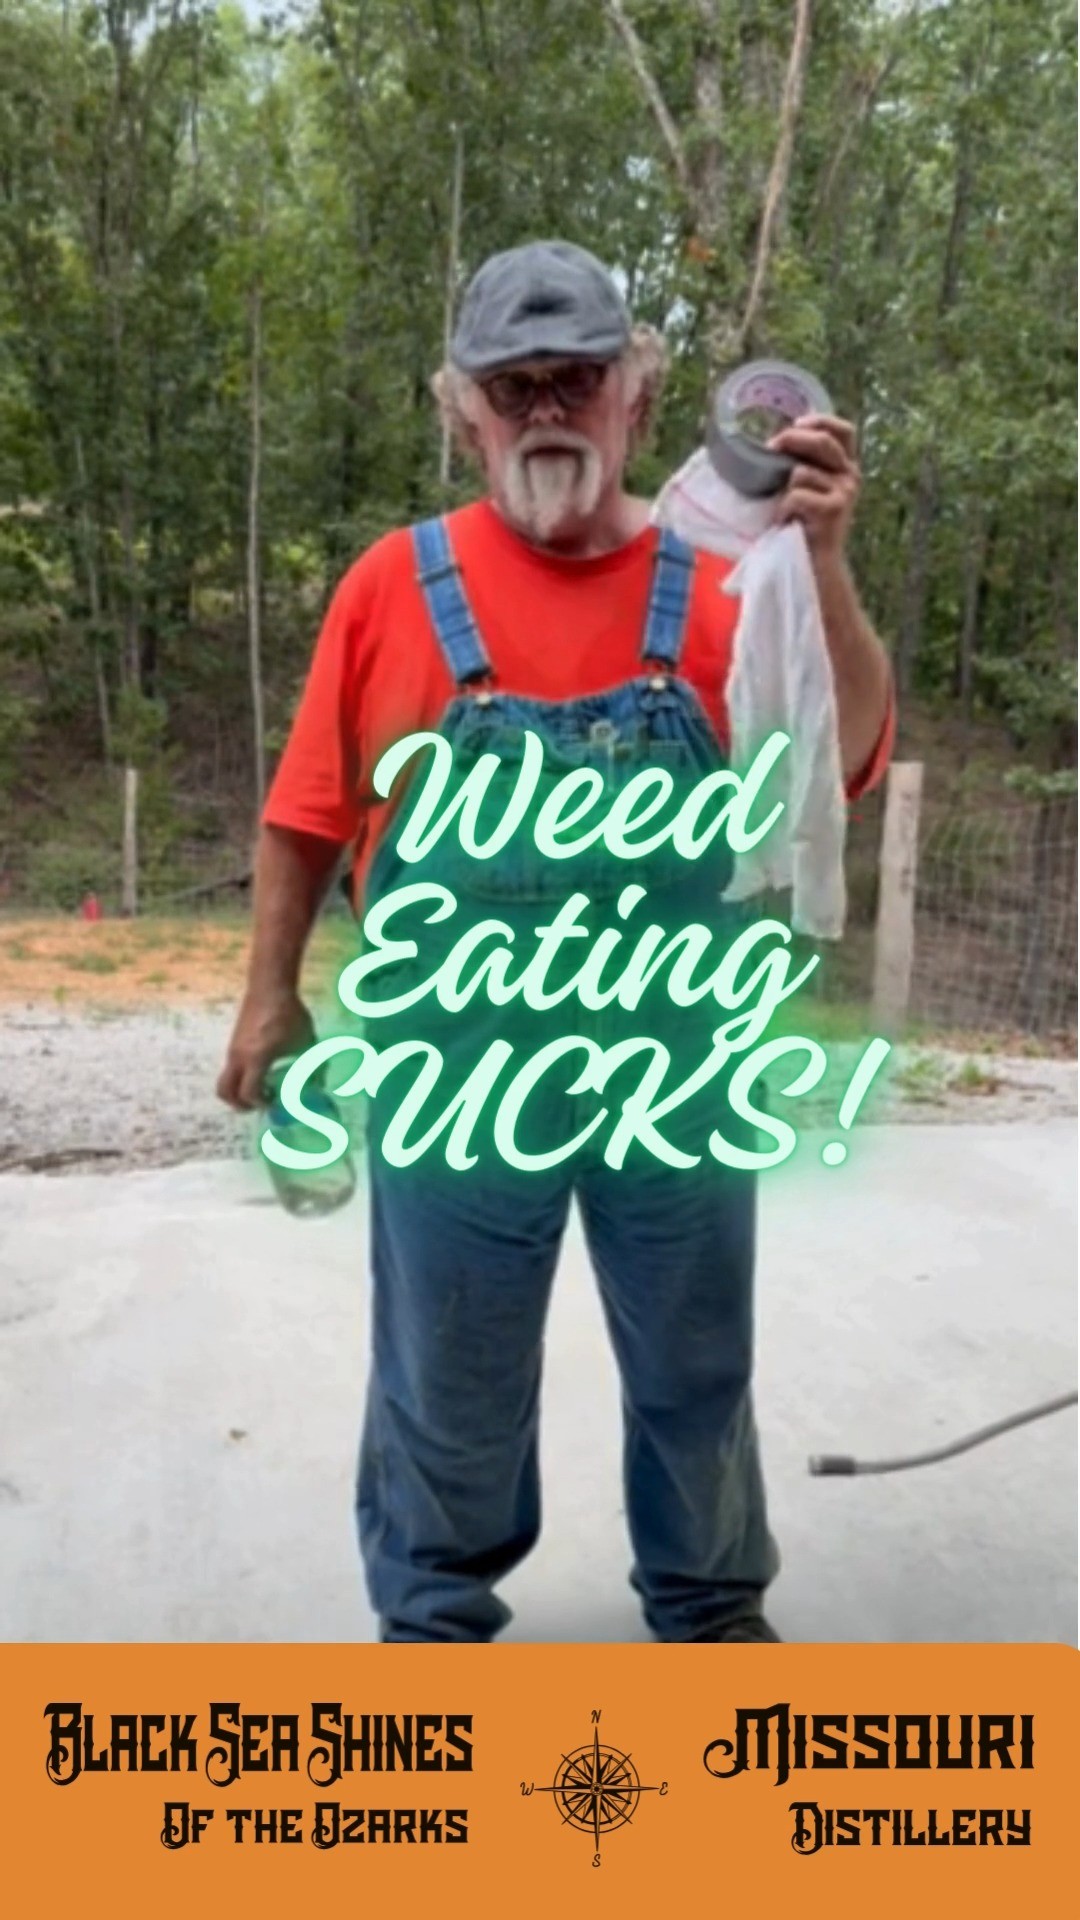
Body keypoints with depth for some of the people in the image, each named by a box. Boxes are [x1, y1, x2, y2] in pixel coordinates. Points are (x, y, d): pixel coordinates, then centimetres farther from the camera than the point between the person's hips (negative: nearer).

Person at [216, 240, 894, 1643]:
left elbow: (845, 762, -10)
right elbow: (308, 815, 3)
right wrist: (272, 999, 3)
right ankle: (436, 1618, 38)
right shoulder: (397, 583, -1)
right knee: (451, 1381, 14)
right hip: (457, 1077, -1)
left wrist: (824, 566, -22)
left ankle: (713, 1607, 42)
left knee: (695, 1367, 18)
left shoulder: (710, 587, 0)